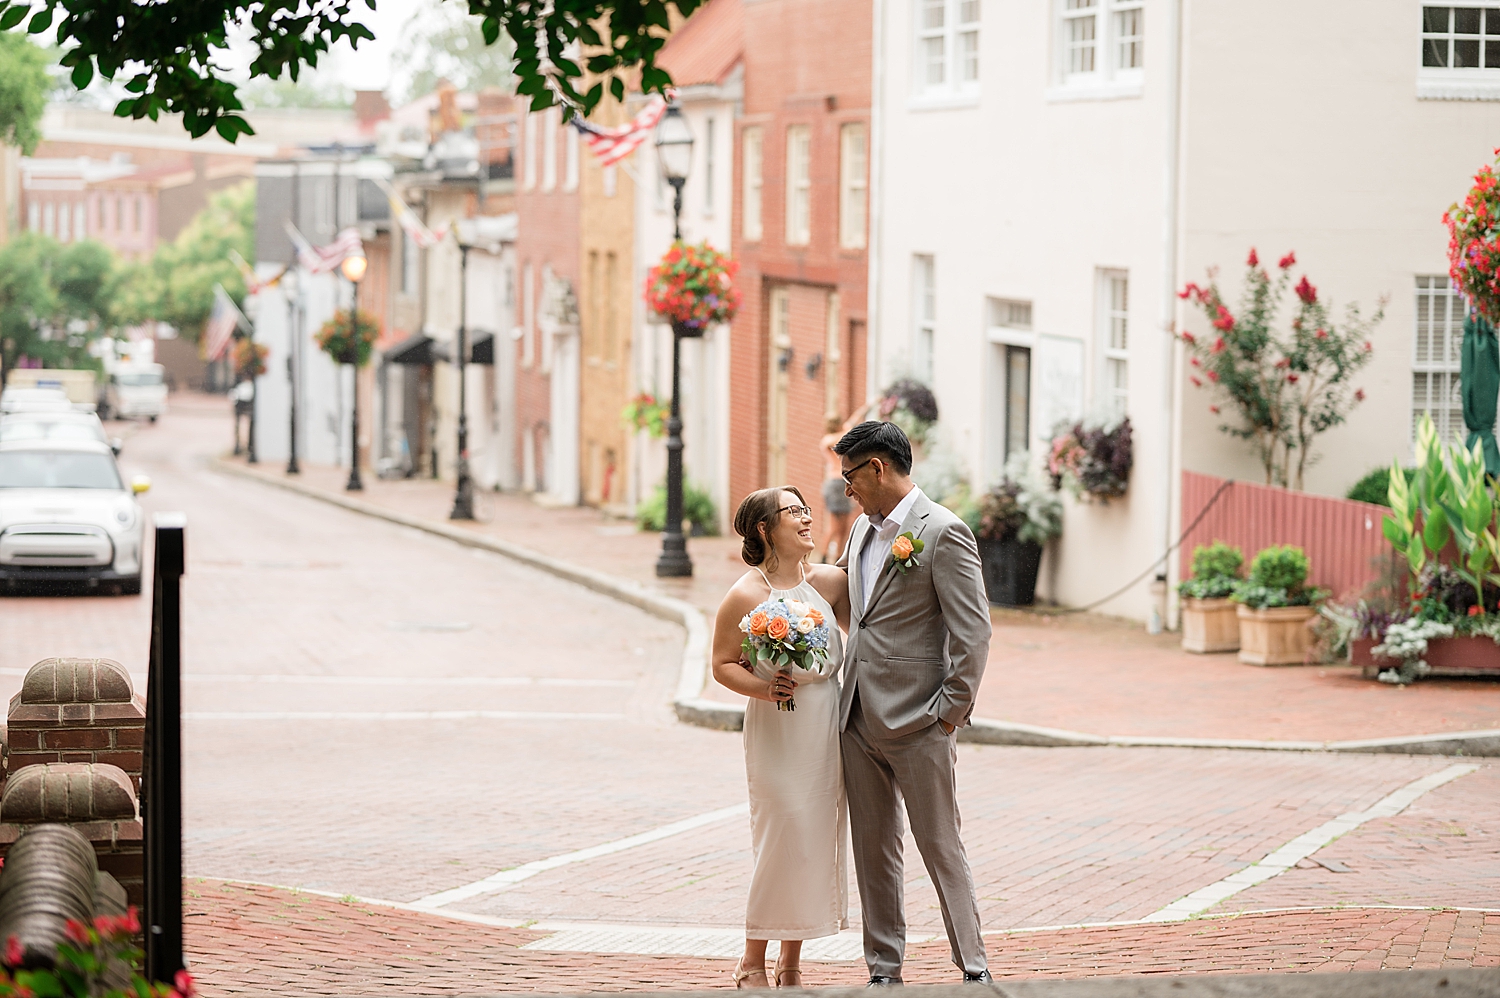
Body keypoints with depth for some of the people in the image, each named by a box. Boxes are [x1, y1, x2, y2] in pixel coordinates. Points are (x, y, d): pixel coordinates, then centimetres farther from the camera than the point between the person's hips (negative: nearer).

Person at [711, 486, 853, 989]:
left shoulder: (828, 581, 4)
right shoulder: (746, 595, -8)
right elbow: (723, 664, -3)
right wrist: (762, 688, -21)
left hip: (827, 726, 5)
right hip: (777, 731, -5)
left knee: (820, 838, 6)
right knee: (784, 837, -8)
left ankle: (791, 964, 17)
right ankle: (753, 963, 6)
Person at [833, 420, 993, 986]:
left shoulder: (944, 533, -11)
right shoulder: (864, 529, 13)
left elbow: (973, 632, -14)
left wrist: (950, 714, -15)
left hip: (917, 725, -7)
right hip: (859, 721, 7)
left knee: (941, 848, -2)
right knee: (873, 852, 9)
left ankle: (974, 970, 5)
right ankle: (884, 972, 16)